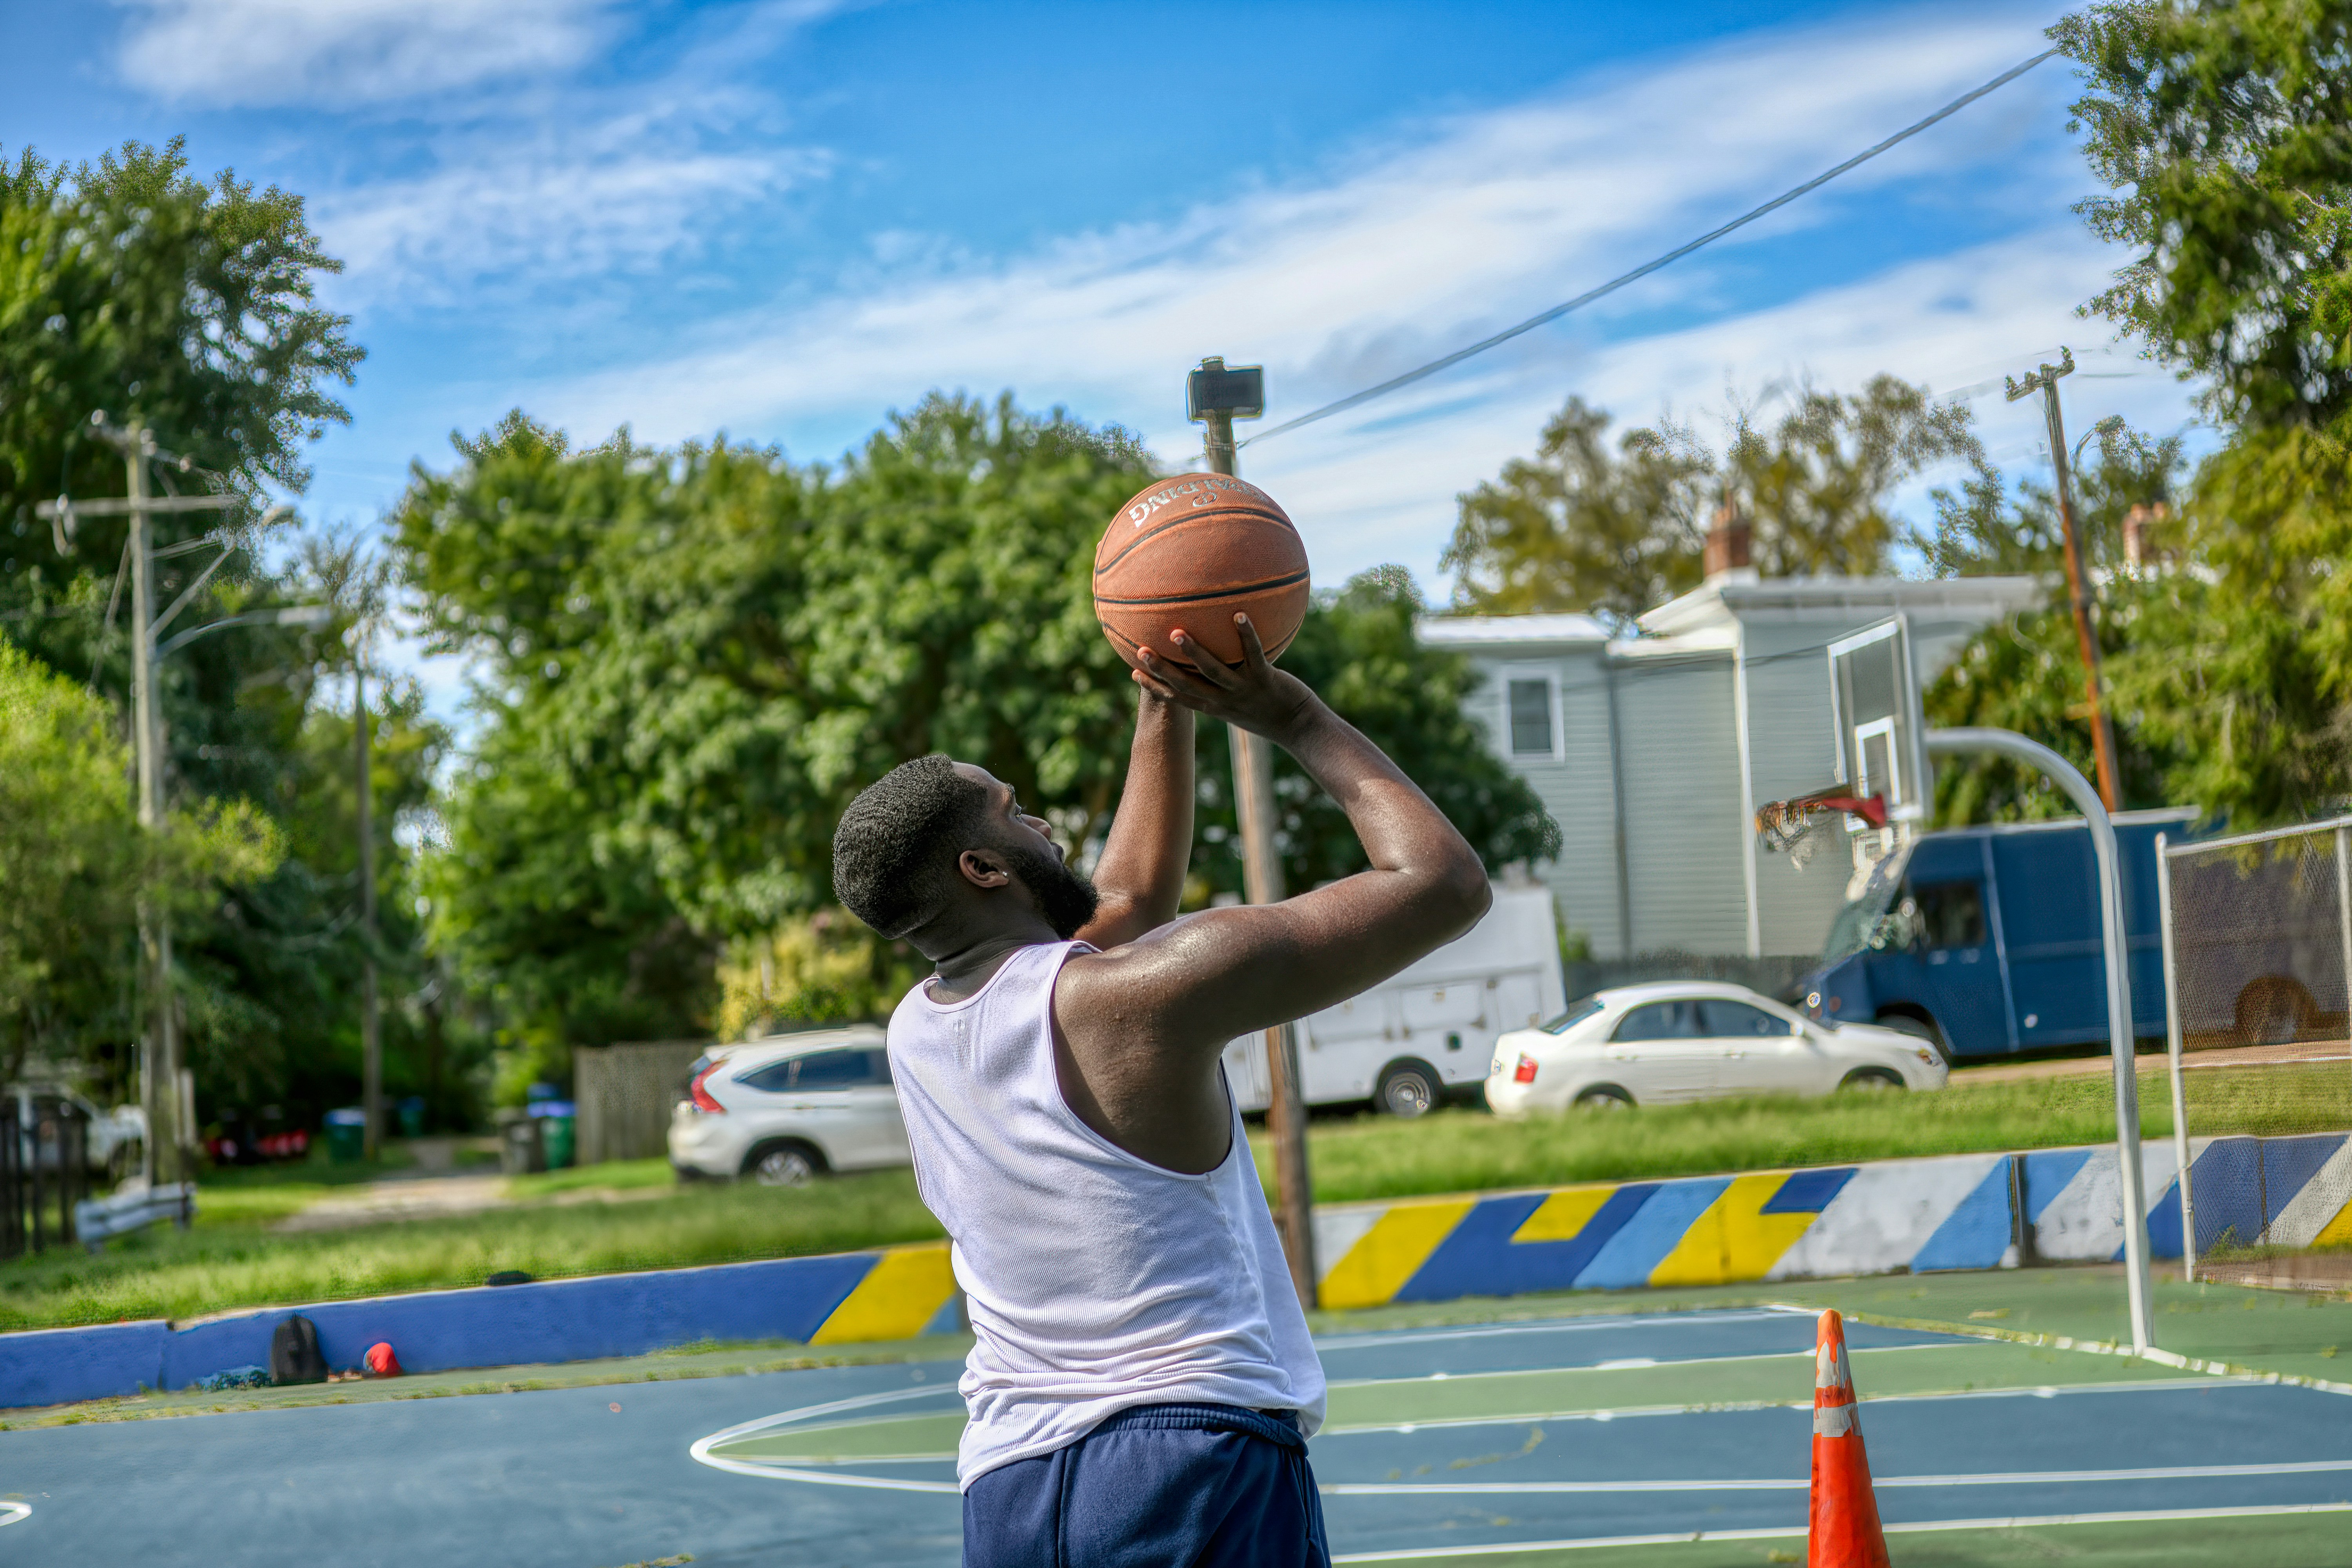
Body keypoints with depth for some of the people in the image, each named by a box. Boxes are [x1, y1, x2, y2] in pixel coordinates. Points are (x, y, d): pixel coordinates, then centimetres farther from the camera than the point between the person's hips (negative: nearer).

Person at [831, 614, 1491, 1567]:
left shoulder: (913, 1036, 11)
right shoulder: (1148, 991, -11)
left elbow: (1129, 895, 29)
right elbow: (1447, 883, -6)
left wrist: (1165, 705, 27)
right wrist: (1295, 719, 3)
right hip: (1196, 1461, -7)